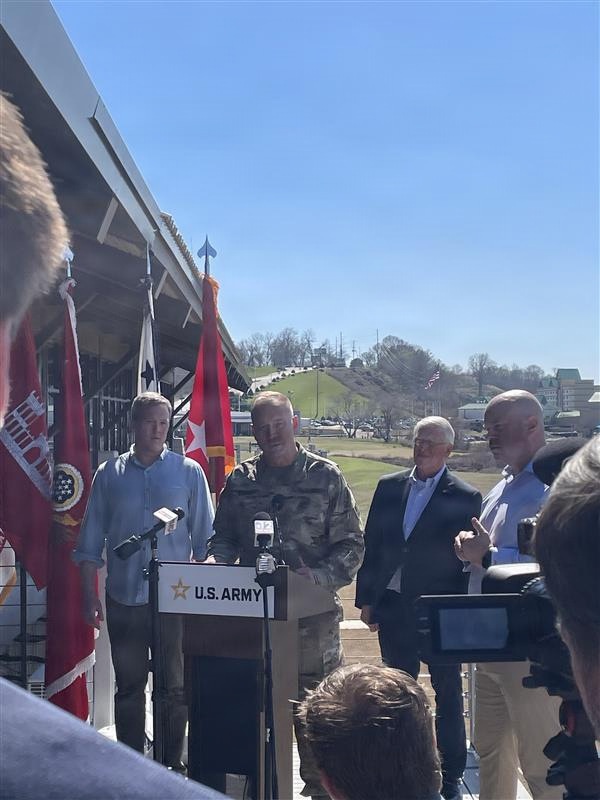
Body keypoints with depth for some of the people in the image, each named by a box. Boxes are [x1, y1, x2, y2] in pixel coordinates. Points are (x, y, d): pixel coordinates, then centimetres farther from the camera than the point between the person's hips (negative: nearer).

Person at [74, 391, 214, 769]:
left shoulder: (188, 472, 1)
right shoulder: (110, 474, 4)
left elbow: (205, 539, 3)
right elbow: (91, 540, 7)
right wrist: (90, 595, 2)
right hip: (124, 599, 1)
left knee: (175, 687, 8)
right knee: (129, 686, 13)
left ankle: (172, 763, 25)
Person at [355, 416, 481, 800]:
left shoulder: (466, 497, -8)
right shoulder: (389, 486, 3)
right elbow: (371, 545, 6)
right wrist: (366, 598, 4)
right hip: (393, 608, 4)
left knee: (448, 694, 12)